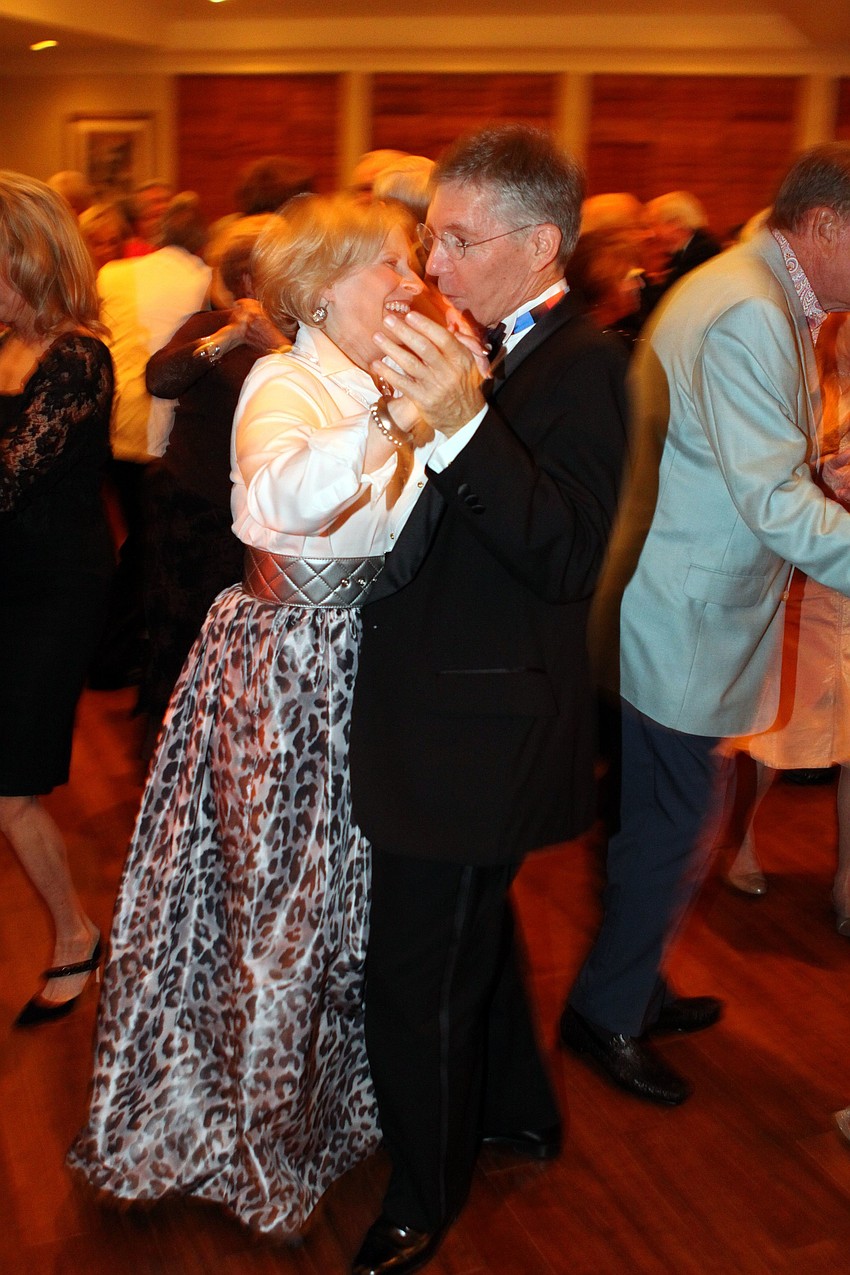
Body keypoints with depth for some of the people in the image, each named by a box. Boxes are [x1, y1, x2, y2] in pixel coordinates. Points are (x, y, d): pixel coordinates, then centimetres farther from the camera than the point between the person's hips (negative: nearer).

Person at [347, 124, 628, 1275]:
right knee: (470, 934, 26)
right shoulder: (485, 349, 9)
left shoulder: (580, 364, -19)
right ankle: (518, 1111, 51)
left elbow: (568, 559, -30)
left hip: (475, 736, -9)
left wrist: (463, 423, -38)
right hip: (433, 711, 10)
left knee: (419, 976, 5)